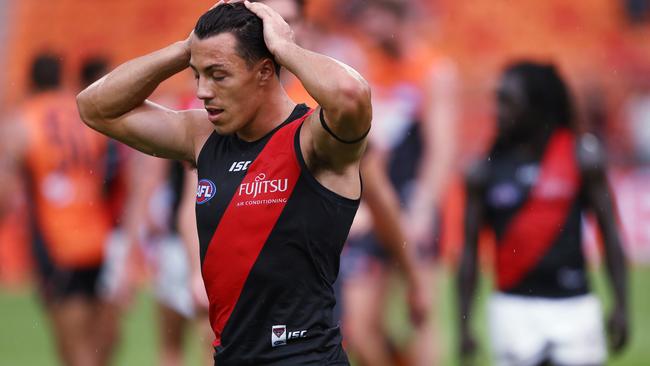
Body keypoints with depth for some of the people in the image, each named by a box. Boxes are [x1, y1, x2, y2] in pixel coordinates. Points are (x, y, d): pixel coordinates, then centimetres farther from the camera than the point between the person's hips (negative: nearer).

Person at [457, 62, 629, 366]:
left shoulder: (582, 158, 0)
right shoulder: (485, 173, 2)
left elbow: (609, 234, 2)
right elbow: (470, 252, 5)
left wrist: (621, 305, -3)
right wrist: (464, 325, 1)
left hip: (573, 305, 0)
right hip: (514, 306, 0)